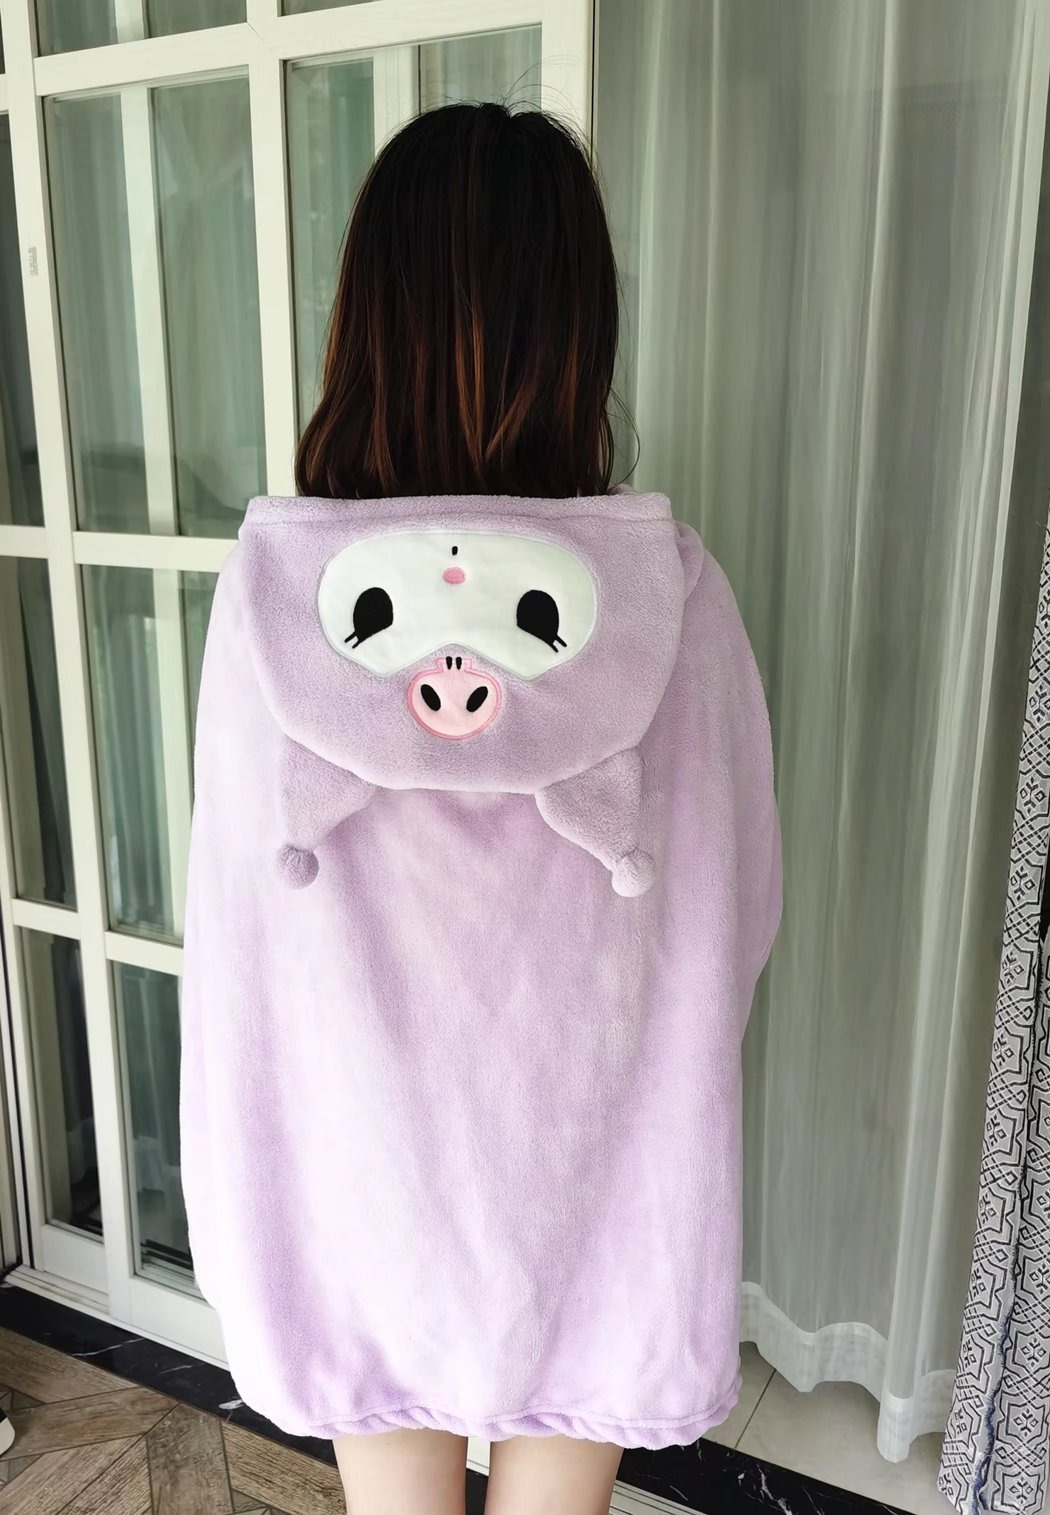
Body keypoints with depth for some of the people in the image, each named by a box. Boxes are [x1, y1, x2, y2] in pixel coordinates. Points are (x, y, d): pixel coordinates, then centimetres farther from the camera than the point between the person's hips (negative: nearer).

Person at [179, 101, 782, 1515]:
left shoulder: (269, 583, -19)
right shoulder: (671, 595, -21)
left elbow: (242, 895, -9)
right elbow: (735, 906, -10)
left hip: (360, 1147, 1)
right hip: (584, 1157, 0)